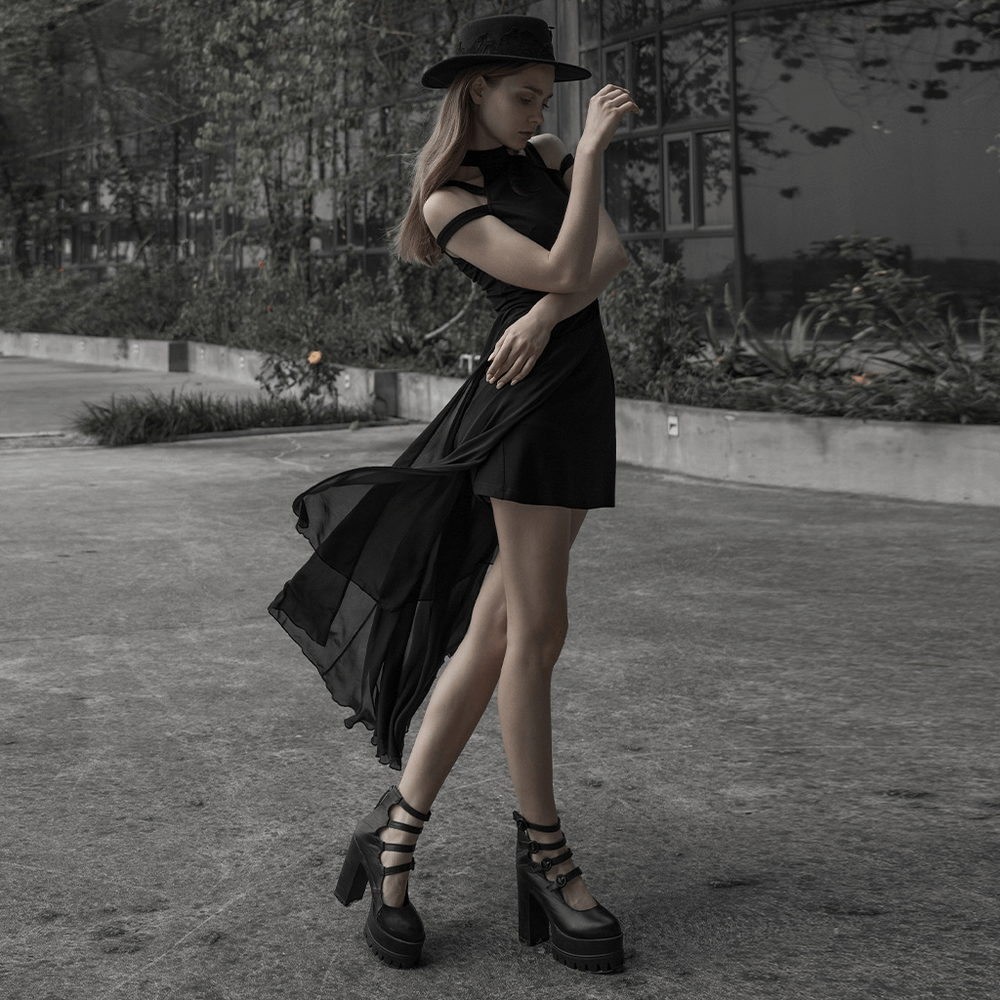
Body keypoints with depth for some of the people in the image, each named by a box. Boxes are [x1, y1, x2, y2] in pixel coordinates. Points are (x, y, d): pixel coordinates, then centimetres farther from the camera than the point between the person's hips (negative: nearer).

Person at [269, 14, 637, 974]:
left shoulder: (546, 157, 18)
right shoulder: (451, 199, -4)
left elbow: (610, 254, 3)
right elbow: (561, 266, -15)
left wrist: (547, 312, -15)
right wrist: (592, 148, -9)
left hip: (581, 402, 7)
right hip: (525, 401, -7)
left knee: (492, 631, 5)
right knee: (537, 629, -5)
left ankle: (395, 828, 13)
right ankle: (543, 850, 8)